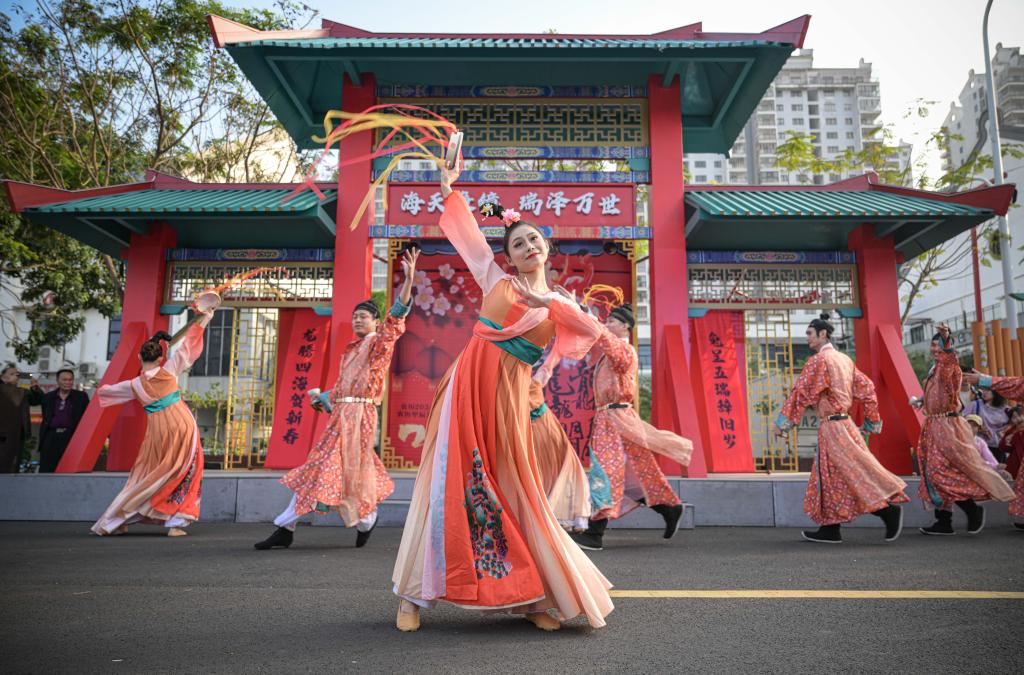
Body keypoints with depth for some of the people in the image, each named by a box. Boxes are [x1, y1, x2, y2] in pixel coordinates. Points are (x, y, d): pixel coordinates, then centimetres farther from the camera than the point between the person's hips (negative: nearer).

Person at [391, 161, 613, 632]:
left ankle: (530, 597, 12)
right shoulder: (496, 279, 13)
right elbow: (467, 232, 18)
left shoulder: (557, 304, 15)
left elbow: (593, 331, -2)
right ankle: (414, 594, 7)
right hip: (471, 382, -1)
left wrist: (553, 302, -9)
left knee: (513, 488, 1)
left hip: (509, 396, 1)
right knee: (452, 479, -4)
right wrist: (448, 188, 16)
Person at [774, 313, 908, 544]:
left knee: (854, 473, -6)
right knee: (830, 478, 11)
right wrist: (872, 421, 21)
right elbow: (866, 388, 16)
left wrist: (782, 422, -11)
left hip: (832, 426, -9)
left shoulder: (819, 360, -12)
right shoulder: (844, 359, 13)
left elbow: (800, 392, -15)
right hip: (843, 421, 9)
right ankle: (830, 529, 14)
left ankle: (889, 510, -8)